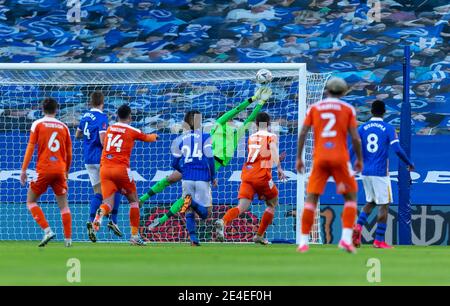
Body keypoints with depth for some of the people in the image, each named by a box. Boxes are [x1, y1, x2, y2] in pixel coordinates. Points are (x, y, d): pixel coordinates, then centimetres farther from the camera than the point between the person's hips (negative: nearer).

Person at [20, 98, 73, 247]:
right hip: (60, 170, 3)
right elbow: (69, 152, 14)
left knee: (31, 201, 8)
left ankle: (47, 230, -9)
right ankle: (68, 239, 3)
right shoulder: (63, 127, 10)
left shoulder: (37, 124, 1)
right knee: (64, 205, 9)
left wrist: (23, 170, -3)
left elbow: (30, 147, -5)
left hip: (43, 169, -3)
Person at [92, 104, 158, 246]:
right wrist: (154, 136, 47)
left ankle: (101, 213, -40)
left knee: (108, 202, -3)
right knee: (134, 201, 14)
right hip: (121, 169, -3)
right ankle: (135, 235, 12)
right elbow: (149, 138, 22)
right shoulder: (132, 131, 3)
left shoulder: (110, 128, 14)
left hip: (104, 168, 3)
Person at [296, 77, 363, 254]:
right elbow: (355, 138, 0)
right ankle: (346, 238, -4)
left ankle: (304, 241, -2)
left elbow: (302, 134, 3)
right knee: (351, 197, 11)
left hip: (319, 158, 1)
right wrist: (360, 159, 12)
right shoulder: (348, 109, 6)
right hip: (340, 158, -1)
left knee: (311, 198, 6)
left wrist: (299, 158, 10)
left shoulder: (314, 108, 9)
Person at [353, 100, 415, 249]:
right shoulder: (389, 129, -5)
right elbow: (398, 150, -12)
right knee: (384, 206, 2)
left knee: (370, 202, 20)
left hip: (365, 172, 5)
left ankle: (358, 226, -4)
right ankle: (379, 240, -1)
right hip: (380, 173, -5)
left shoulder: (362, 128, 5)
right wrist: (410, 164, 3)